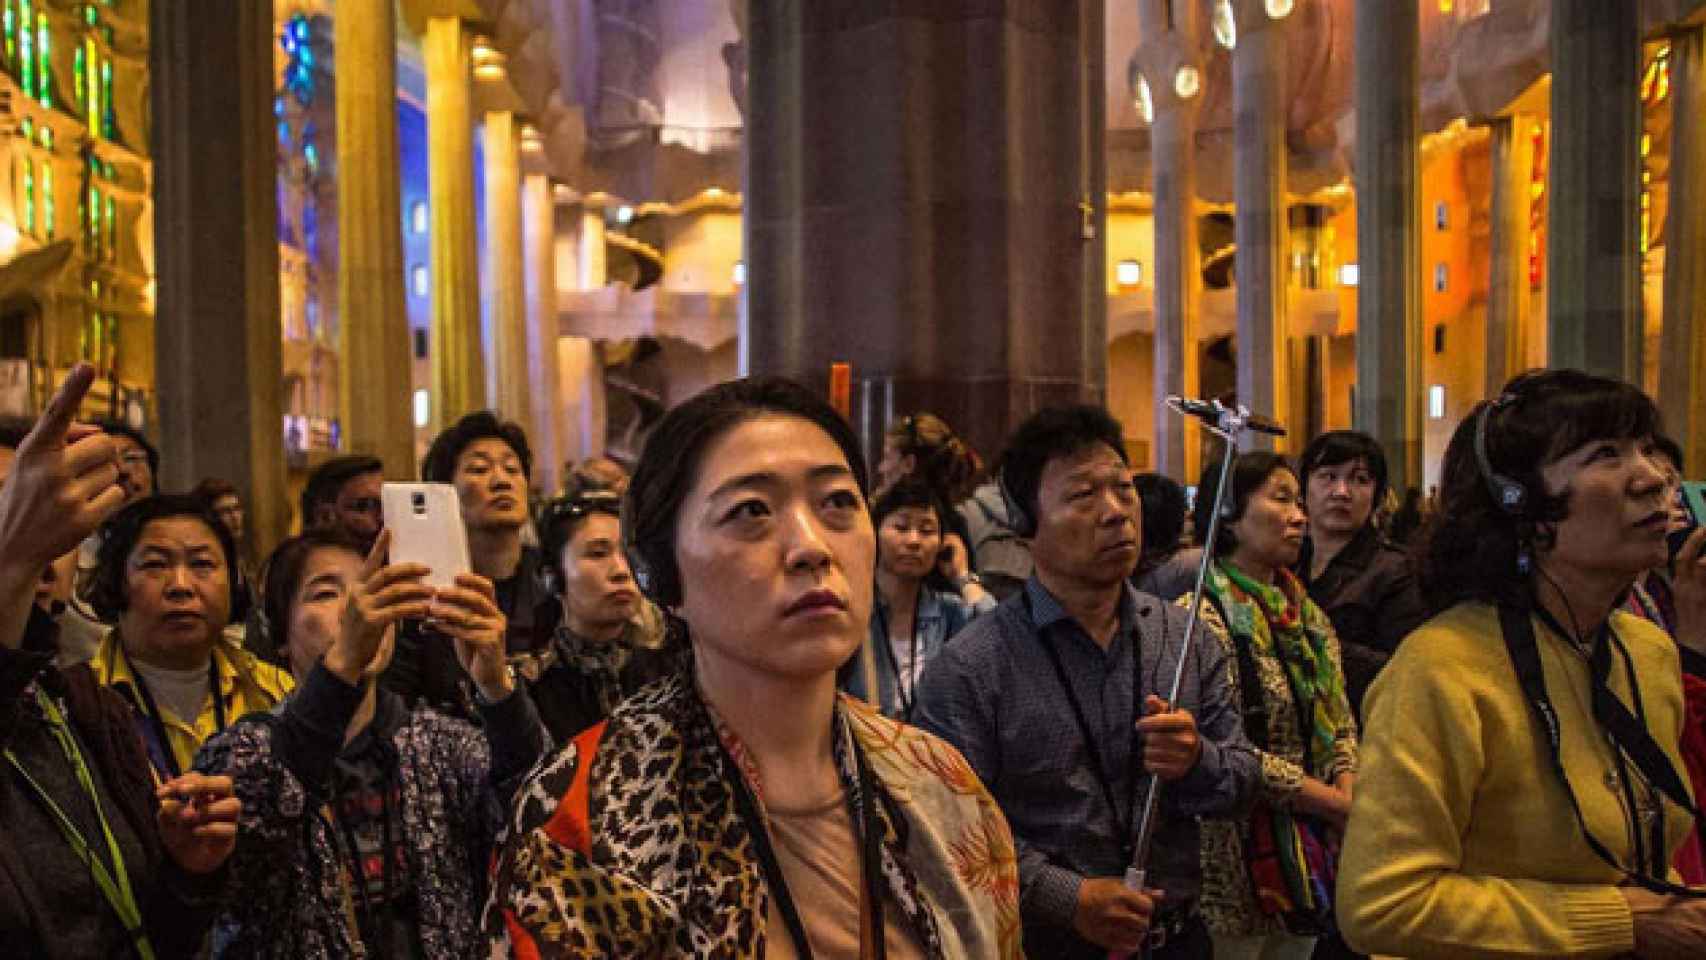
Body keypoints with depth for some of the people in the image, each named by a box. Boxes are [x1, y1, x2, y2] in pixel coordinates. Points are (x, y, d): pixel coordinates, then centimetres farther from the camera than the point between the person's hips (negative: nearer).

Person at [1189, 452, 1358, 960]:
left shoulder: (1306, 613, 11)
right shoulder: (1202, 616, -15)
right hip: (1240, 856, -7)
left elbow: (1339, 722, 12)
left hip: (1313, 849, 7)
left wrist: (1348, 789, -8)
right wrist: (1334, 803, -14)